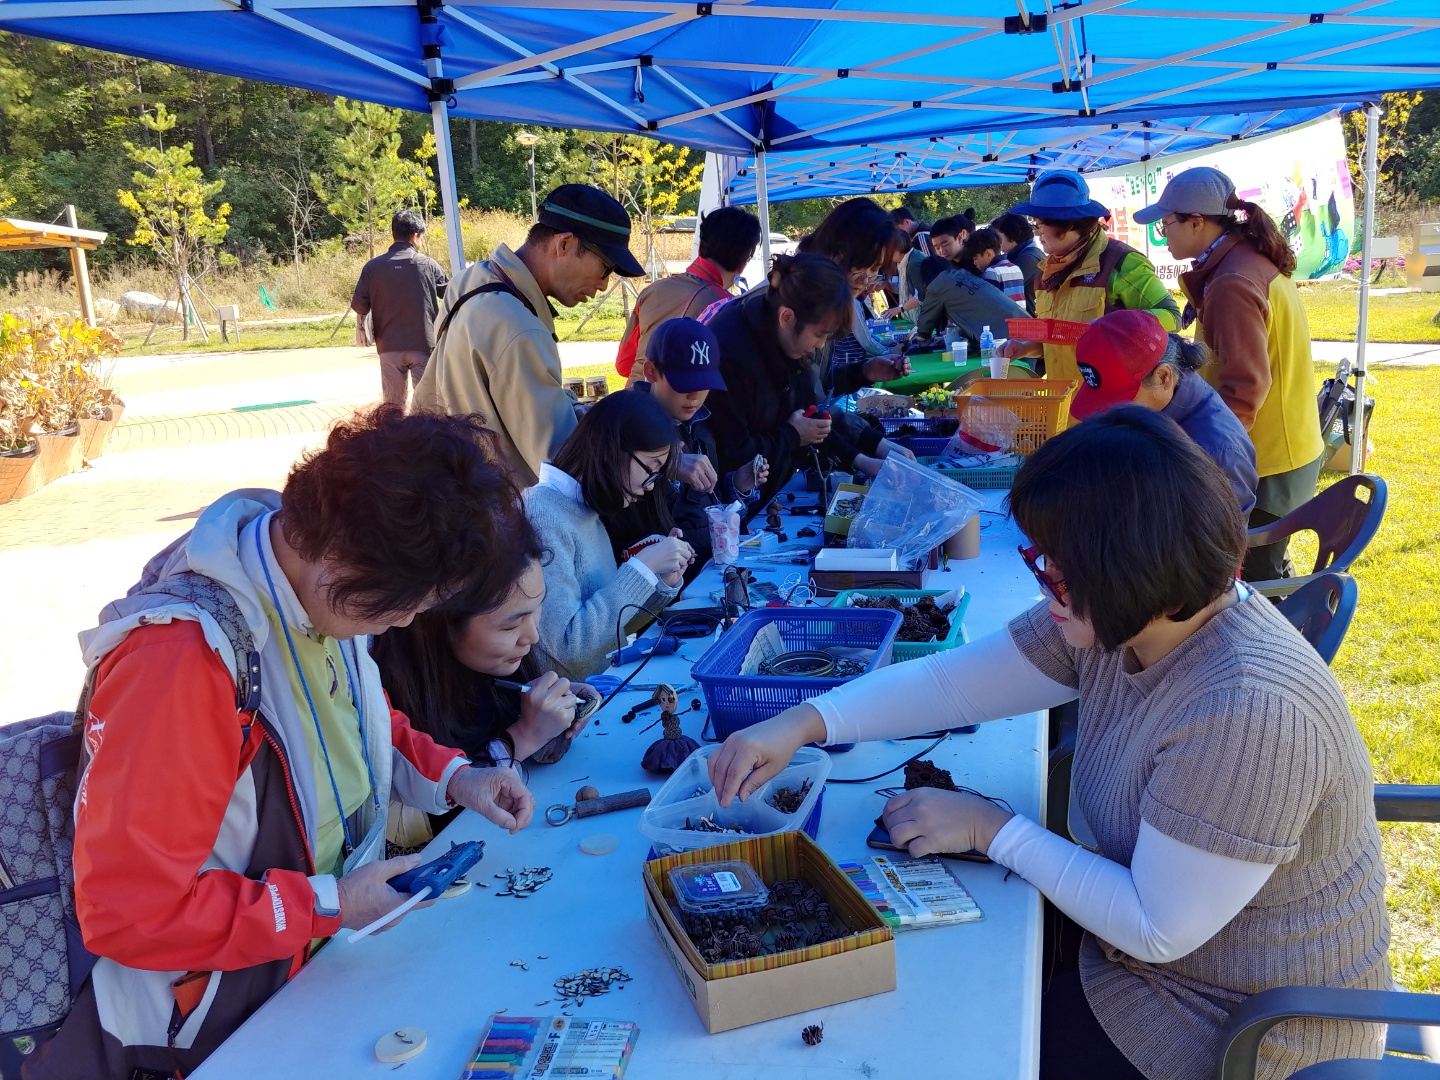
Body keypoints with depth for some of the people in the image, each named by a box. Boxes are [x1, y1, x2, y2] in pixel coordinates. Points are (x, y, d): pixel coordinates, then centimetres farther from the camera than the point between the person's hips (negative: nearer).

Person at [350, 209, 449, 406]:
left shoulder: (373, 266, 0)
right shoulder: (428, 264, -2)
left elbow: (358, 305, -2)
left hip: (389, 346, 1)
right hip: (423, 344, -1)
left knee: (393, 406, 9)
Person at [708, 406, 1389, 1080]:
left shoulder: (1248, 711, -35)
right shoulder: (1112, 618, -11)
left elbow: (1158, 929, -27)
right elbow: (951, 681, -5)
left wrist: (993, 829, -21)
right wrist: (804, 722, -15)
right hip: (1154, 932, 7)